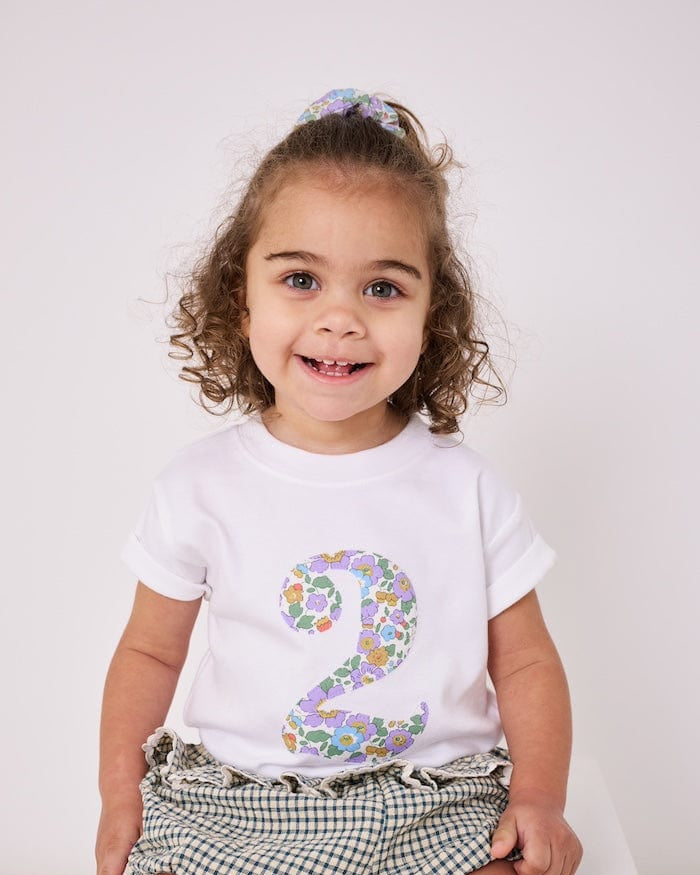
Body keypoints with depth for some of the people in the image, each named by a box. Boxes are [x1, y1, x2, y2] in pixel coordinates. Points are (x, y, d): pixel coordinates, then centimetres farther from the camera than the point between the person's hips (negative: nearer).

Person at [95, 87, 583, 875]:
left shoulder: (468, 488, -3)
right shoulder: (201, 486, -4)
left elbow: (525, 663, 4)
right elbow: (150, 650, 7)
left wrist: (540, 799, -8)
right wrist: (120, 795, -1)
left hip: (440, 807, 1)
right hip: (234, 808, 0)